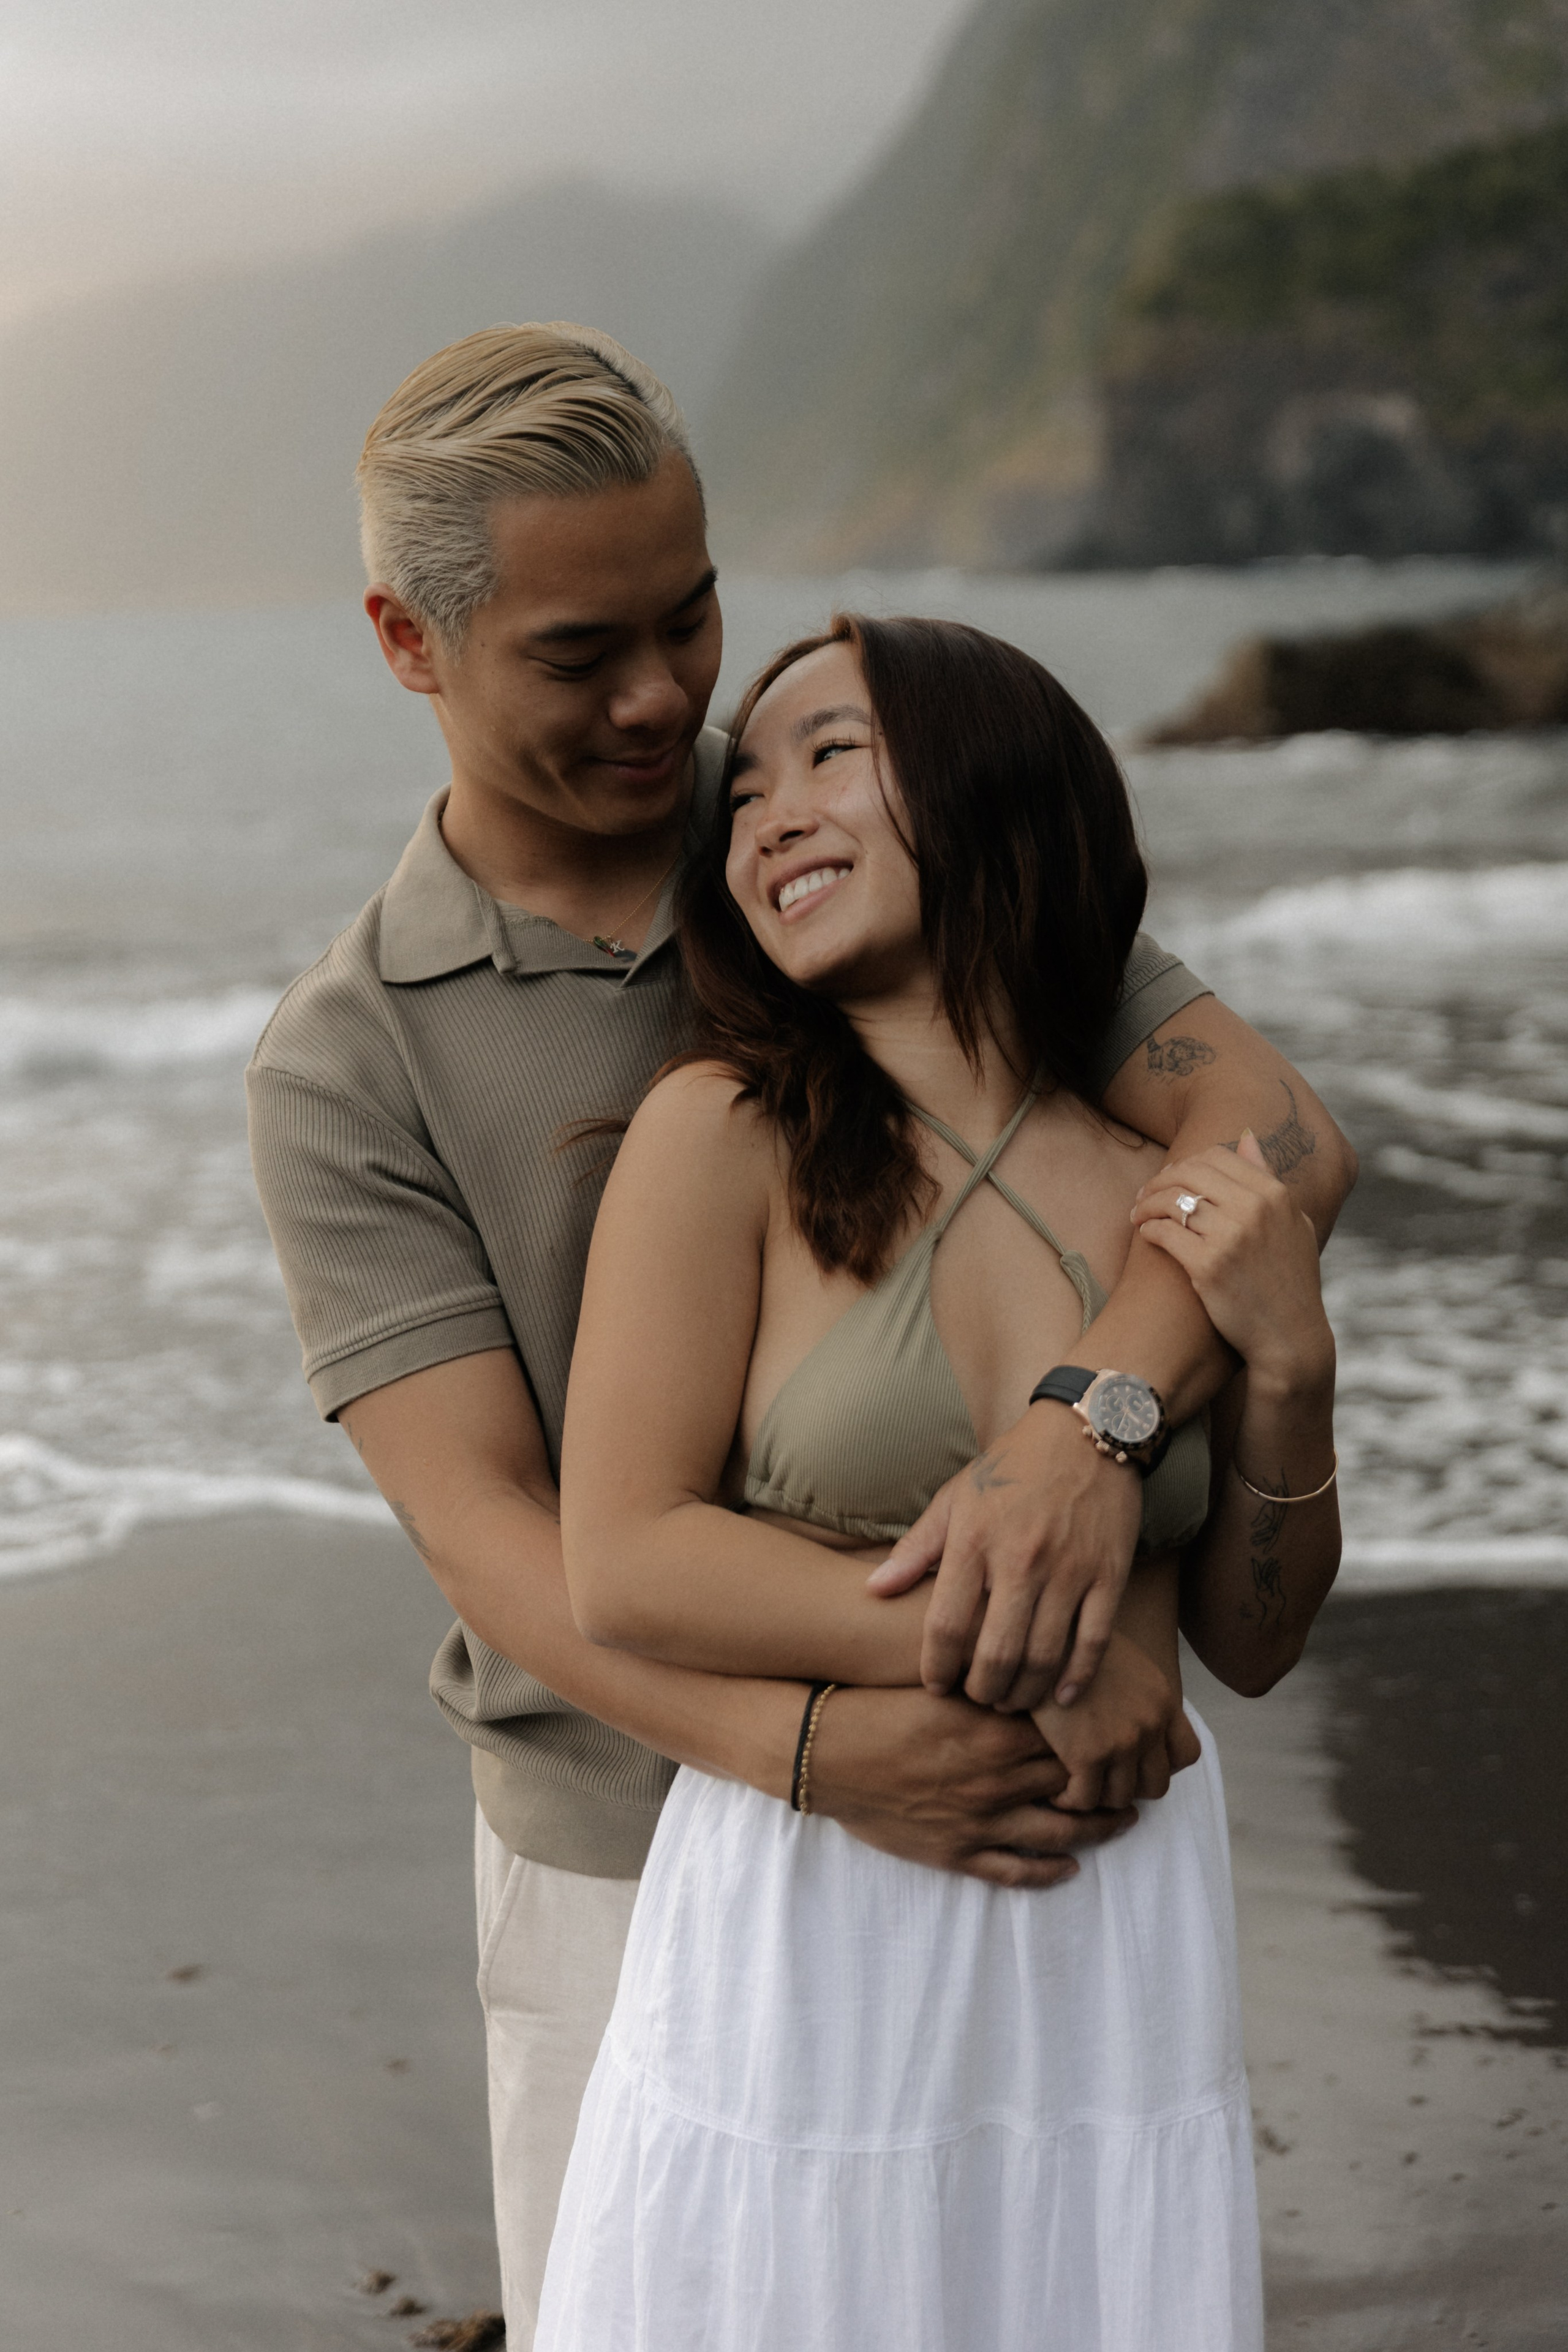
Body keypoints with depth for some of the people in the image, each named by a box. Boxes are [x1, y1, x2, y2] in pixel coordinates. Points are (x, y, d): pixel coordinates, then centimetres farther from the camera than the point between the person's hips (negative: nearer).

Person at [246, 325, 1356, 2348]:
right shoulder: (341, 1074, -10)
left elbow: (1275, 1135, -17)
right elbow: (488, 1533, -19)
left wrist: (1088, 1428, -38)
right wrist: (819, 1754, -38)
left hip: (999, 1786, 1)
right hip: (638, 1855, -1)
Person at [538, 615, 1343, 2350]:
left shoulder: (1178, 1194, 2)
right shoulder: (726, 1134, -8)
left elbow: (1250, 1645, 9)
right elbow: (623, 1567, -13)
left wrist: (1288, 1368, -7)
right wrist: (1024, 1646, -14)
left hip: (1124, 1937, 3)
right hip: (805, 1931, -3)